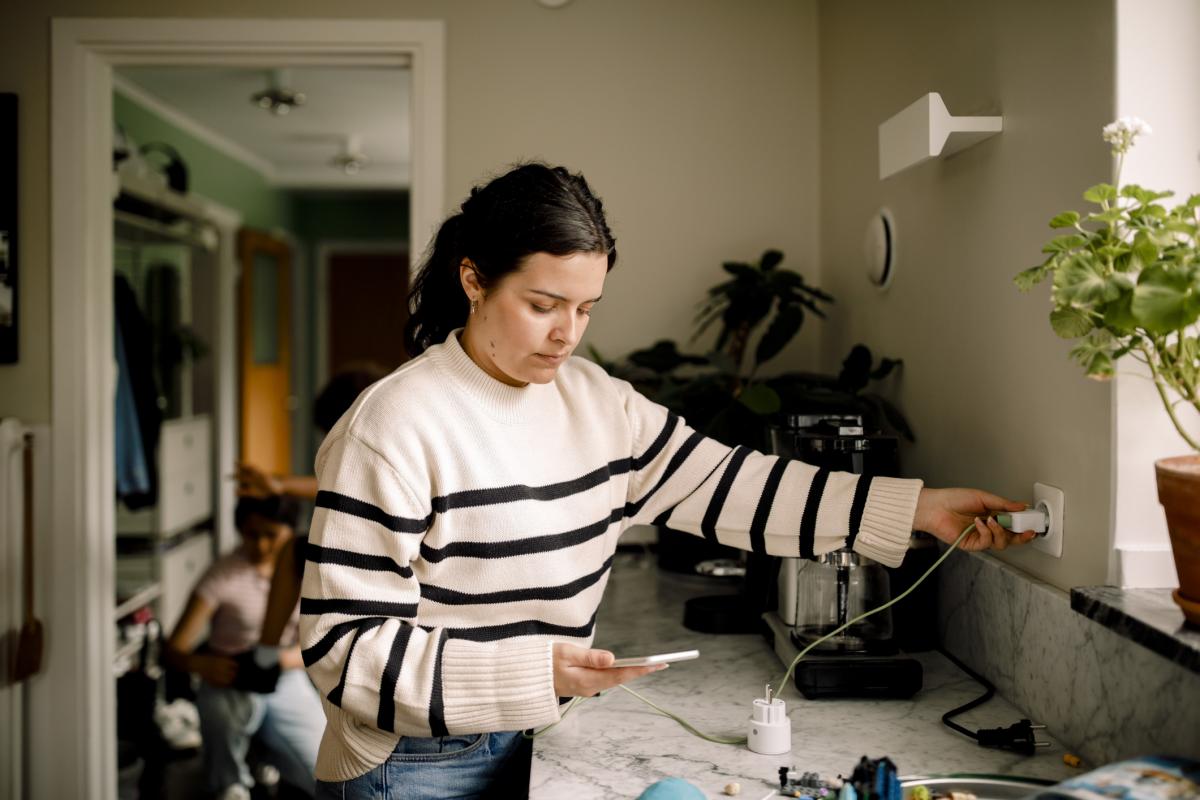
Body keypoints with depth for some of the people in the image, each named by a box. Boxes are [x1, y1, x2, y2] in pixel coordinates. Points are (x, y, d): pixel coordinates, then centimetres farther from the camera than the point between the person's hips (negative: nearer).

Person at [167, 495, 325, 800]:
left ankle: (268, 752, 20)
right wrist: (202, 664, -39)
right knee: (226, 710, -41)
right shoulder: (222, 576, -14)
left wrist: (290, 657, -24)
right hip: (232, 683, -3)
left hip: (287, 683, 3)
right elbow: (175, 649, -16)